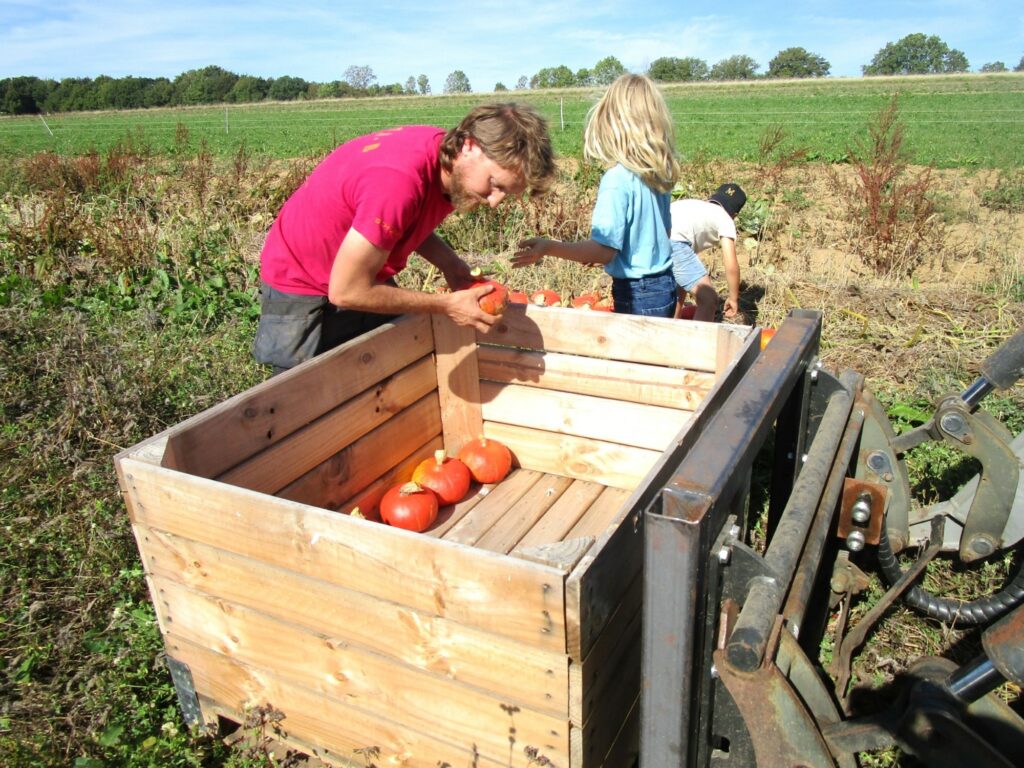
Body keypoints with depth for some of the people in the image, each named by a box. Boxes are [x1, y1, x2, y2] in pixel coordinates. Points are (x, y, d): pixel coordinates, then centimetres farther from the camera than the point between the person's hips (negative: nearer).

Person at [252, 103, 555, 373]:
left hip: (365, 277, 8)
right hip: (302, 288, -7)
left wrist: (450, 264, -10)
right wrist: (447, 305, -22)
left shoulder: (445, 155, -12)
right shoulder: (399, 180, -37)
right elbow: (347, 291, -30)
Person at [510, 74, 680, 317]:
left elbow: (604, 251, -24)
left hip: (639, 296, -7)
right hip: (665, 285, 8)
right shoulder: (658, 174, 3)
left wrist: (549, 247, -27)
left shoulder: (618, 178, -20)